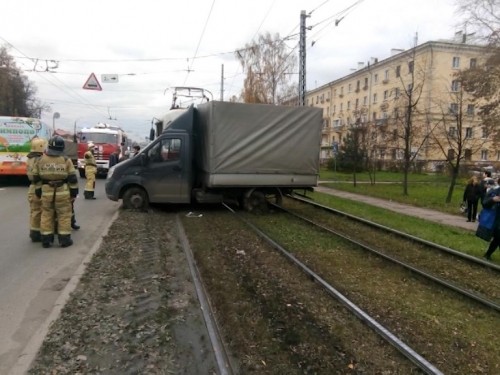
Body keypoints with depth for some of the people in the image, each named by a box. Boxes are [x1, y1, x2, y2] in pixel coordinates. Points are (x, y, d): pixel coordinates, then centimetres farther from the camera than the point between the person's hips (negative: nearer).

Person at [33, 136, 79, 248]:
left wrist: (38, 192, 16)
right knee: (64, 215, 5)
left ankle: (46, 240, 16)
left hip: (46, 192, 3)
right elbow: (72, 178, -5)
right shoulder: (66, 160, -6)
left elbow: (36, 178, 7)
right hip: (62, 192, -2)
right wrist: (74, 192, 2)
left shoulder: (40, 160, 3)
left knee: (46, 215, 11)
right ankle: (64, 240, 8)